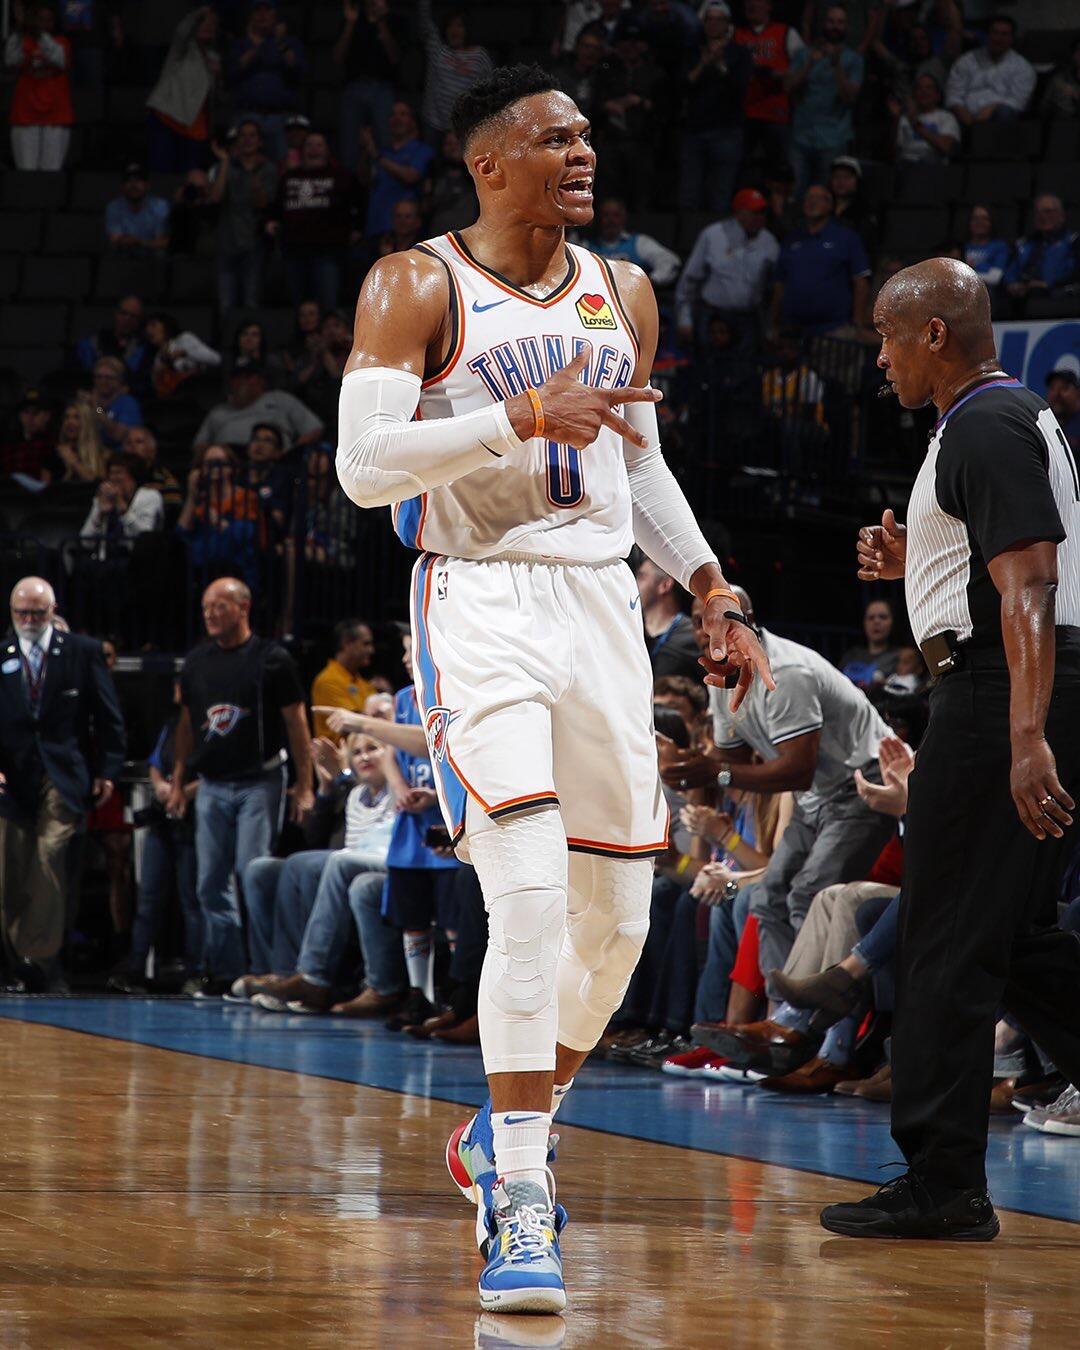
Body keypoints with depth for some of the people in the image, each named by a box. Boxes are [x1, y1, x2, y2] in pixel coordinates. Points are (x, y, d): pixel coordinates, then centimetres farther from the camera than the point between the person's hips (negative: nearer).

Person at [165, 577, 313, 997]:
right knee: (212, 882, 3)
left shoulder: (271, 659, -3)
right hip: (212, 785, 5)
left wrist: (304, 784, -8)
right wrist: (177, 782, 13)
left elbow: (296, 722, -3)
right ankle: (224, 970, 9)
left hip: (259, 784, -5)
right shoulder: (197, 662, 11)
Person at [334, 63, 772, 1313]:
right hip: (479, 606, -6)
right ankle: (521, 1207, -17)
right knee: (529, 894, -20)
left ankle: (508, 1131, 31)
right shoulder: (417, 287, -6)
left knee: (616, 914, 8)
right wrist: (523, 416, -25)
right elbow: (363, 463, -16)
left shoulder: (622, 293, 12)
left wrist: (715, 594, 14)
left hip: (600, 604, 6)